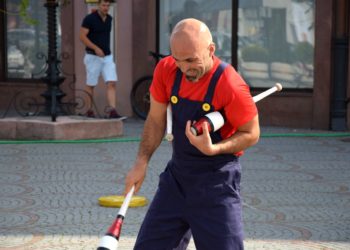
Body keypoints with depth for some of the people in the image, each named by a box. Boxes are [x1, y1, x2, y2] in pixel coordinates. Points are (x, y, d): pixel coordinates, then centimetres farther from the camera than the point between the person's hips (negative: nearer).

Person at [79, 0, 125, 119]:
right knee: (90, 85, 5)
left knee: (112, 83, -8)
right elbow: (82, 36, -14)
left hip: (107, 56, 5)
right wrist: (95, 48, -22)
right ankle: (89, 111, 16)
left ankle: (112, 111, -14)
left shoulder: (109, 19, 8)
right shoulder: (89, 18, -10)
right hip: (93, 56, -5)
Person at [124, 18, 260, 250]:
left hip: (217, 183, -5)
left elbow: (251, 134, -11)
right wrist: (141, 163, -1)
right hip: (176, 176, 5)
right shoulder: (166, 70, -7)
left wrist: (212, 149, -26)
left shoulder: (231, 86, -23)